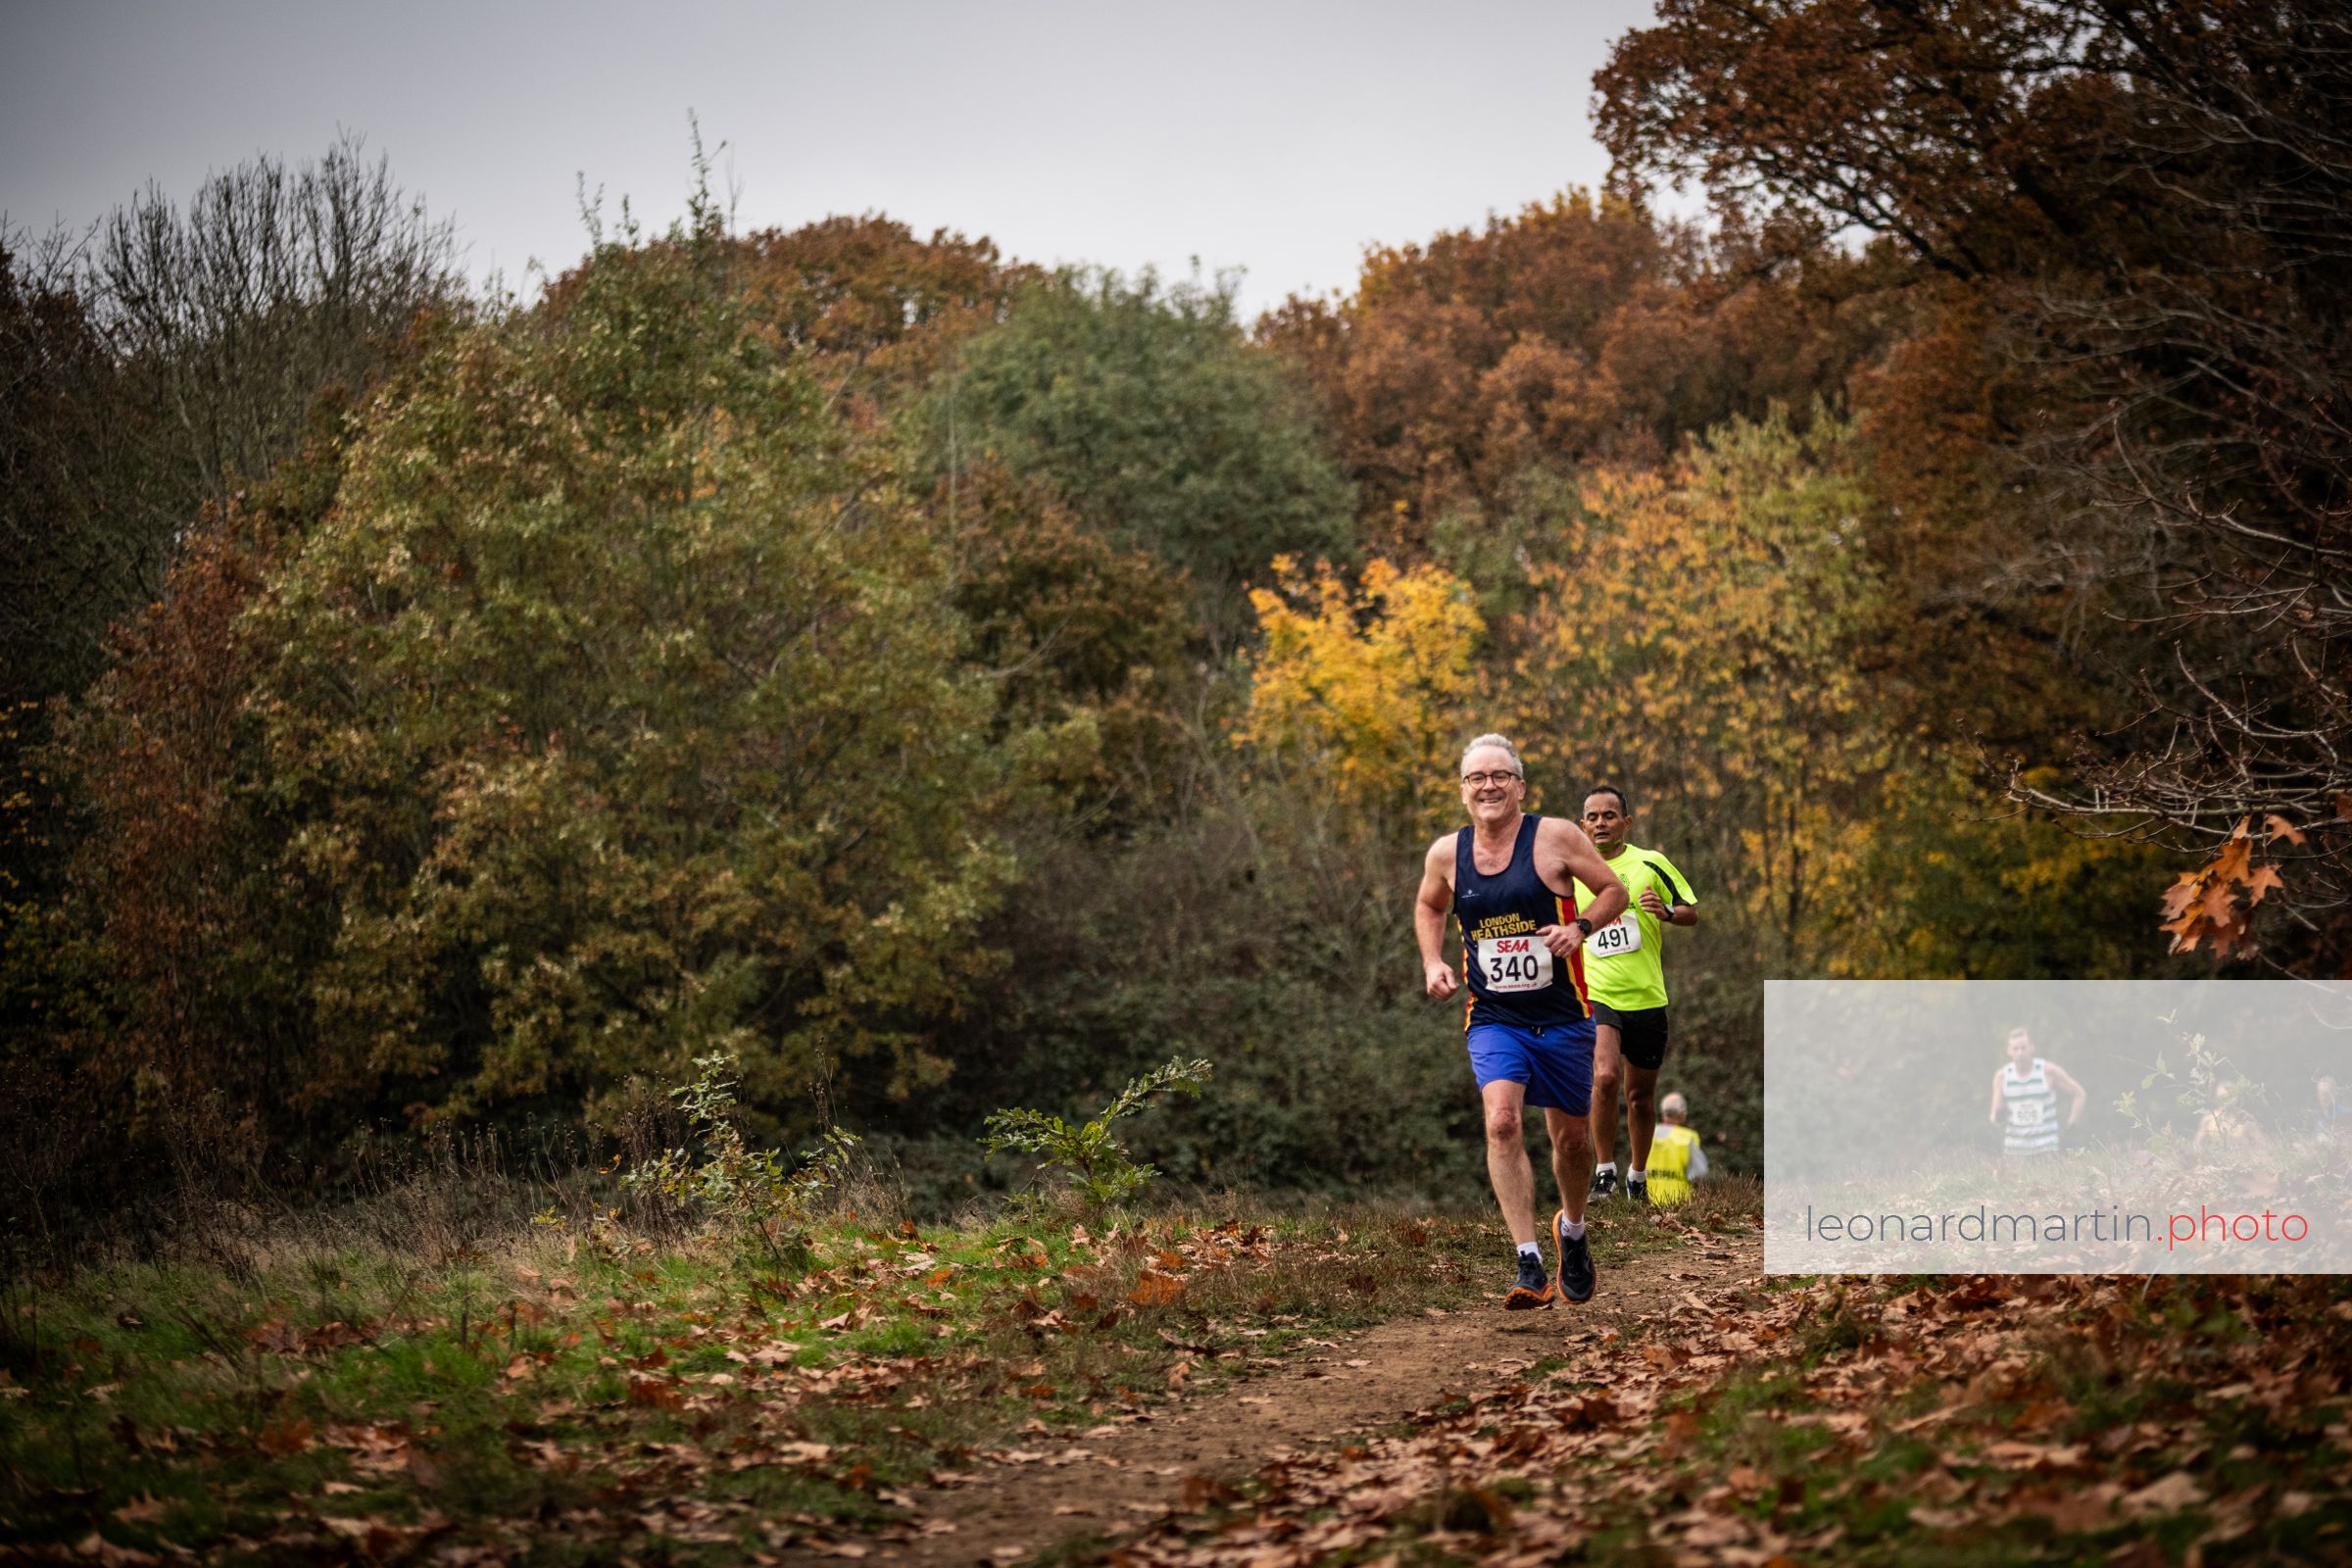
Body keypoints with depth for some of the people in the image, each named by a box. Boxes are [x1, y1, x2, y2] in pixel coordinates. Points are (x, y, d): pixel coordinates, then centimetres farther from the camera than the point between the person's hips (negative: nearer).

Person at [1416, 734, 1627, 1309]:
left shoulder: (1556, 837, -8)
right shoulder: (1446, 854, 1)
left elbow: (1615, 891, -1)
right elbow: (1429, 906, 21)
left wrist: (1579, 927, -19)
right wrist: (1433, 962, 5)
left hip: (1562, 1017, -1)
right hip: (1492, 1018, 1)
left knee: (1571, 1137, 12)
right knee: (1502, 1121, -23)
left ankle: (1572, 1230, 44)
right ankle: (1530, 1266, -25)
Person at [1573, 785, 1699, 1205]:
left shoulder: (1650, 864, 2)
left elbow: (1692, 912, 5)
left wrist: (1667, 911, -15)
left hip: (1646, 997, 1)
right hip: (1595, 995, -1)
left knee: (1641, 1095, 9)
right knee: (1605, 1076, -24)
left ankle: (1638, 1175, 29)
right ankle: (1604, 1170, -11)